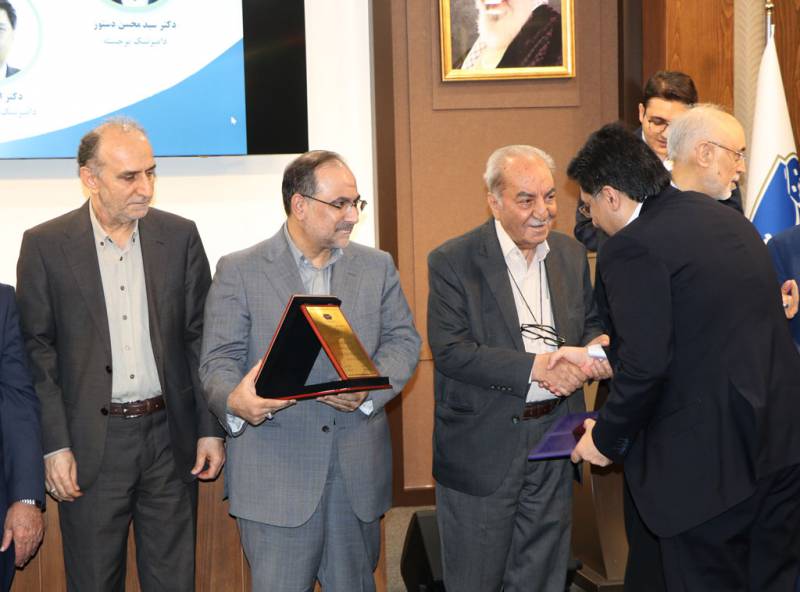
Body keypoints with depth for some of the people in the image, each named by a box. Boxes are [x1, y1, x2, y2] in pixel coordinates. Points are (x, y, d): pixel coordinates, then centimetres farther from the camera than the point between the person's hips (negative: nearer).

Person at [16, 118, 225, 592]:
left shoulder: (180, 236, 4)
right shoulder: (45, 245, -3)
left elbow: (201, 338, 6)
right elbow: (37, 352, -2)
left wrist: (211, 429, 2)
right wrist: (55, 446, -8)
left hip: (170, 436, 2)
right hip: (92, 443, -2)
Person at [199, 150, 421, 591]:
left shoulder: (377, 266, 11)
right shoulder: (238, 272, -1)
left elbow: (402, 341, 8)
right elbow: (219, 360, -5)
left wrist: (369, 386, -13)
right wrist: (235, 402, -28)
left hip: (358, 470, 4)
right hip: (275, 474, -3)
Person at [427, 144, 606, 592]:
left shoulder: (572, 255, 6)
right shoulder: (453, 262, -11)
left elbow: (591, 324, 17)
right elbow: (450, 351, -19)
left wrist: (590, 351, -8)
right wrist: (536, 366, -24)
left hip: (553, 438, 5)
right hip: (483, 449, -4)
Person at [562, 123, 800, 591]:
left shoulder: (633, 248, -14)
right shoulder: (728, 219, 13)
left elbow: (646, 365, -19)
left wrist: (607, 438, -3)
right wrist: (599, 357, 23)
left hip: (709, 460, -8)